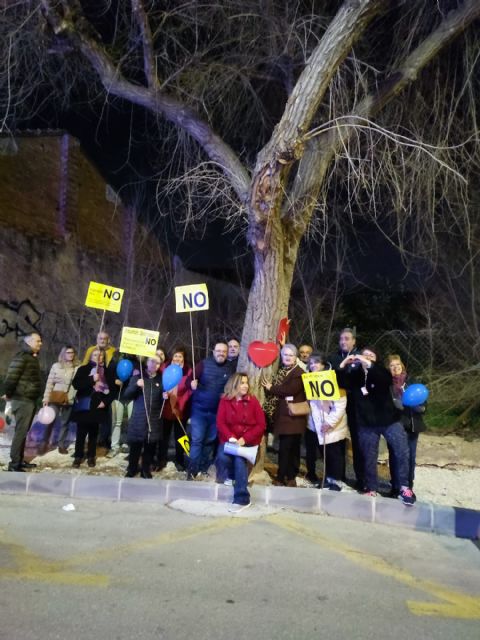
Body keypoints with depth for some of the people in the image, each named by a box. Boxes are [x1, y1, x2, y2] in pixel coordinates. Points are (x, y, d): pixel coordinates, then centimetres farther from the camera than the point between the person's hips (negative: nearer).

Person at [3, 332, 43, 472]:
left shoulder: (32, 357, 16)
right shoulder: (22, 357, -14)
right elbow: (11, 376, -21)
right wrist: (9, 394, -10)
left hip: (29, 399, 9)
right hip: (22, 400, -9)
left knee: (23, 431, 14)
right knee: (21, 431, -7)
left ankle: (20, 460, 22)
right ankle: (14, 463, -1)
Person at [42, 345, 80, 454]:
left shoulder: (78, 367, 1)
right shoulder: (56, 366, 0)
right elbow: (49, 383, 1)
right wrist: (46, 398, -3)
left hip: (69, 400, 1)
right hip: (55, 399, -1)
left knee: (65, 423, 9)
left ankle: (61, 444, 21)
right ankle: (45, 442, 18)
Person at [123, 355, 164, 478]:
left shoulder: (161, 380, 10)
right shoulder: (137, 377, 5)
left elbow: (163, 400, 15)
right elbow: (126, 395, -3)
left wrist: (165, 396, -8)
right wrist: (136, 386, -19)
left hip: (154, 420, 2)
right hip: (138, 419, -1)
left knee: (150, 447, 8)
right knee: (135, 446, 2)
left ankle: (146, 471, 24)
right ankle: (131, 470, 21)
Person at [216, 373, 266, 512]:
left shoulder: (253, 401, -1)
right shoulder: (225, 400, 2)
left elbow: (261, 425, -3)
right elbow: (220, 422, -3)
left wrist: (245, 439, -15)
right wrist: (230, 437, -21)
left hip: (248, 441, -1)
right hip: (229, 439, 1)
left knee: (239, 459, -28)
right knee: (222, 457, -27)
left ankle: (241, 499, -18)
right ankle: (229, 476, 7)